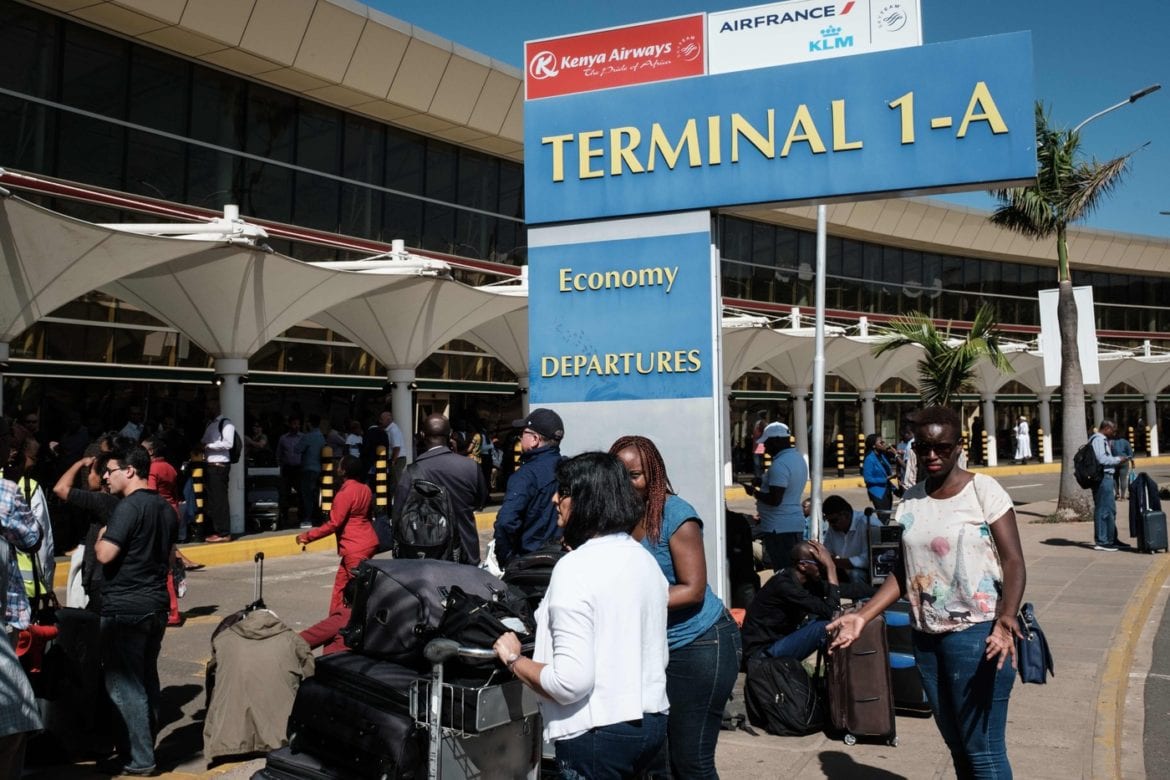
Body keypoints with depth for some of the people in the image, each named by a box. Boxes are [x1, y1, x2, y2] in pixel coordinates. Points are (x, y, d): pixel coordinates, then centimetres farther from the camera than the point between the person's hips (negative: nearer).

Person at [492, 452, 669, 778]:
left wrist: (515, 660, -9)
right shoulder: (646, 559, 5)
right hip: (652, 721, 8)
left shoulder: (575, 568, -19)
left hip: (598, 732, -8)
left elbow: (570, 683, -23)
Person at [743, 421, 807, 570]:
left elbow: (774, 500, -24)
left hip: (779, 528, -10)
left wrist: (754, 492, -9)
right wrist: (763, 484, 15)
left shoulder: (780, 464, -19)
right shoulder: (798, 458, 12)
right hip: (795, 524, 10)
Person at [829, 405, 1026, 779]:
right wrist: (862, 615, -2)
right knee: (956, 743, 16)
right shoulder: (910, 501, 7)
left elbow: (1013, 562, -13)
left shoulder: (984, 490, -8)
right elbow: (904, 571, 9)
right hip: (926, 636, 6)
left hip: (976, 633, -5)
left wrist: (1005, 620, -29)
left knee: (983, 750, -3)